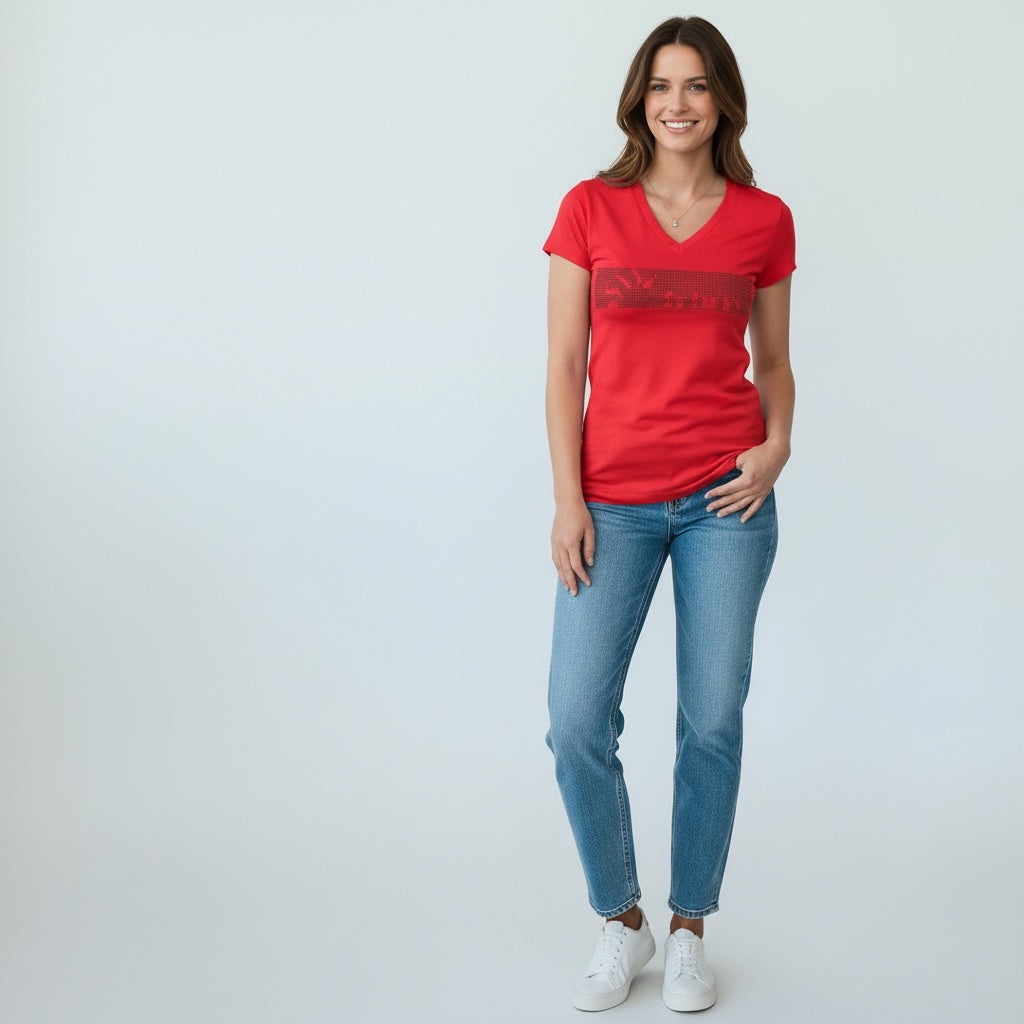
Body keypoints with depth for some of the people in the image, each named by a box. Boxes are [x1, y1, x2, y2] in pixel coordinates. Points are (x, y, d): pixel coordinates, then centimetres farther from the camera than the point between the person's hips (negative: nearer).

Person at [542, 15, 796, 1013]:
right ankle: (621, 923, 19)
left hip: (725, 496, 1)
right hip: (613, 501, 0)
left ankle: (688, 930, 24)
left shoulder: (764, 220, 5)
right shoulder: (590, 209, 2)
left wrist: (777, 444, -6)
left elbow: (773, 360, 14)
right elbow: (564, 366, 1)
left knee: (712, 723, 5)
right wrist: (567, 499, -6)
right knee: (577, 725, -5)